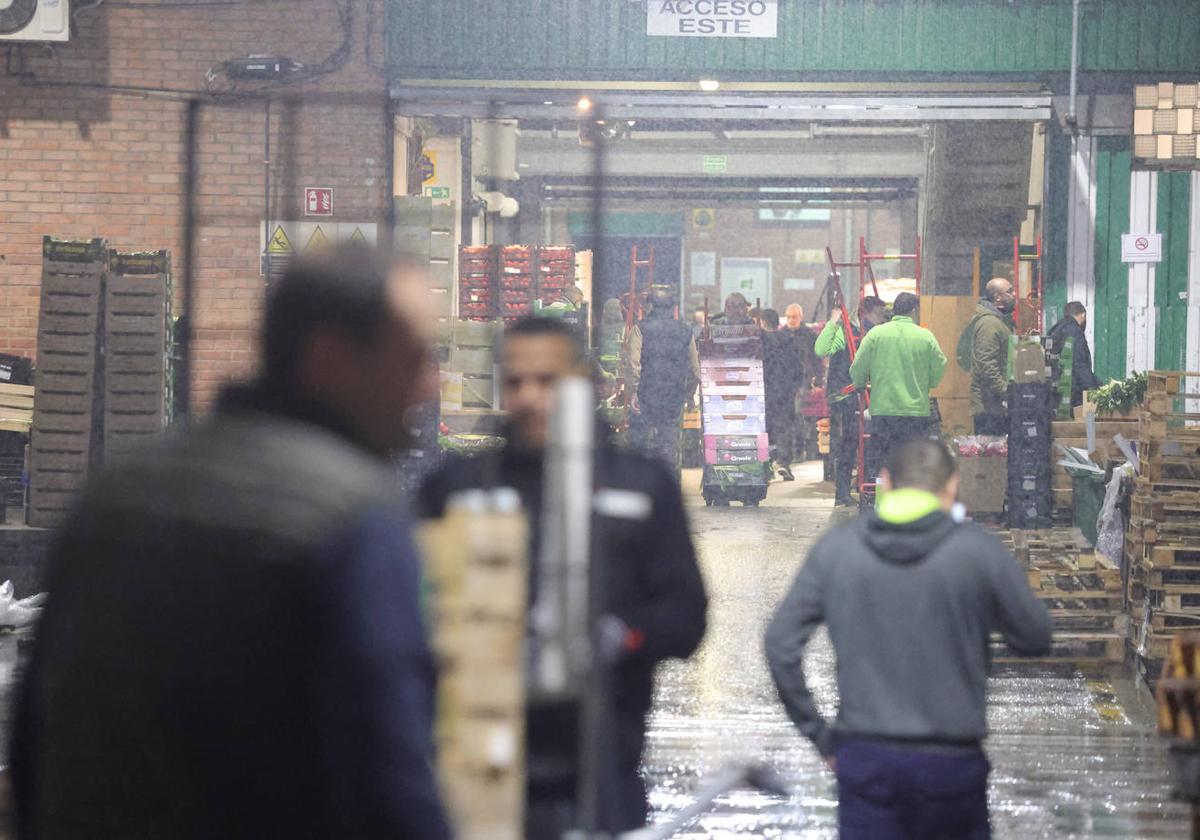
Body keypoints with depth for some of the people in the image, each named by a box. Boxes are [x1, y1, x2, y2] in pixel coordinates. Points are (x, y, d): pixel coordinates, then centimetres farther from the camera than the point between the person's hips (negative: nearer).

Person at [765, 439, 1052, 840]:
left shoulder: (835, 548, 1)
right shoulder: (978, 550, -7)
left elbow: (781, 644, 1)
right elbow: (1035, 638, 2)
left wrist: (817, 733, 7)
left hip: (863, 758, 1)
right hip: (951, 760, -1)